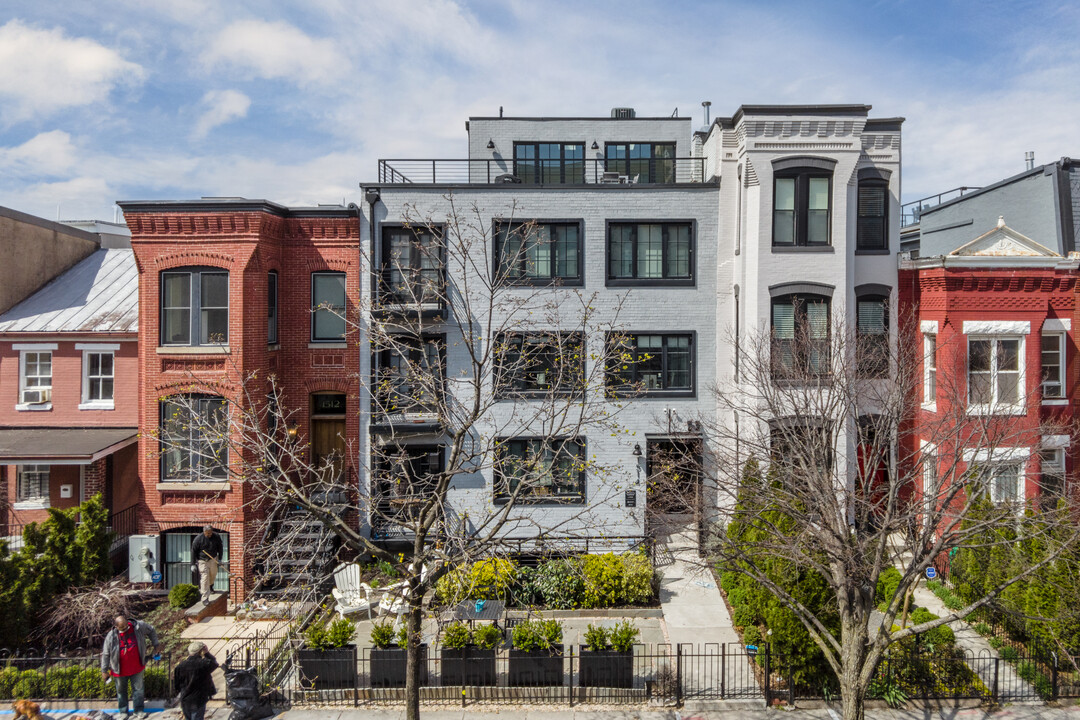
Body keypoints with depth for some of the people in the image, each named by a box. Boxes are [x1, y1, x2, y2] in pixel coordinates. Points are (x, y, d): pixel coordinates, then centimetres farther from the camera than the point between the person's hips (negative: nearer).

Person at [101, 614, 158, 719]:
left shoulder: (139, 626, -17)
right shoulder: (111, 636, -18)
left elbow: (151, 630, 3)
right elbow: (105, 654, -6)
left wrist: (155, 644, 5)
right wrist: (104, 671, -1)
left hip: (136, 667, 1)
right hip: (120, 670, 0)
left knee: (138, 689, 10)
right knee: (121, 691, 17)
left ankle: (139, 710, 25)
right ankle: (123, 712, 35)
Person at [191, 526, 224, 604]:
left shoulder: (216, 537, -7)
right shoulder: (198, 539, -16)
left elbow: (219, 548, 7)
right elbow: (193, 551, -8)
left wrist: (219, 559, 7)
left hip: (213, 559, 4)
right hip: (202, 561, -4)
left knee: (213, 574, 18)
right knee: (204, 578, -10)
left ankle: (210, 586, 51)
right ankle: (205, 598, -6)